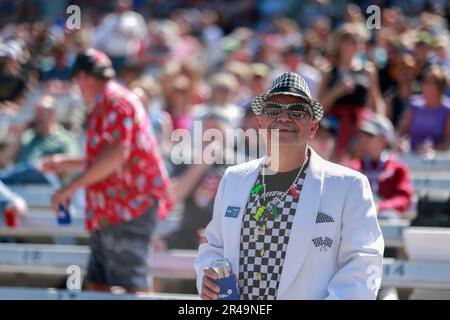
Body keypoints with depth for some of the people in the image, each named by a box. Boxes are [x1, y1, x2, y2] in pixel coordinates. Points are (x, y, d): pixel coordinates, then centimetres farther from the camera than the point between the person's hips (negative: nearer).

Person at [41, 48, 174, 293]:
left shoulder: (113, 101, -11)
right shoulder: (108, 104, 23)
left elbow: (117, 154, -25)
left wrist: (72, 187, -22)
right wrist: (67, 164, 42)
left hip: (126, 209, -11)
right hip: (111, 214, 11)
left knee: (131, 286, -14)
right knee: (97, 284, 9)